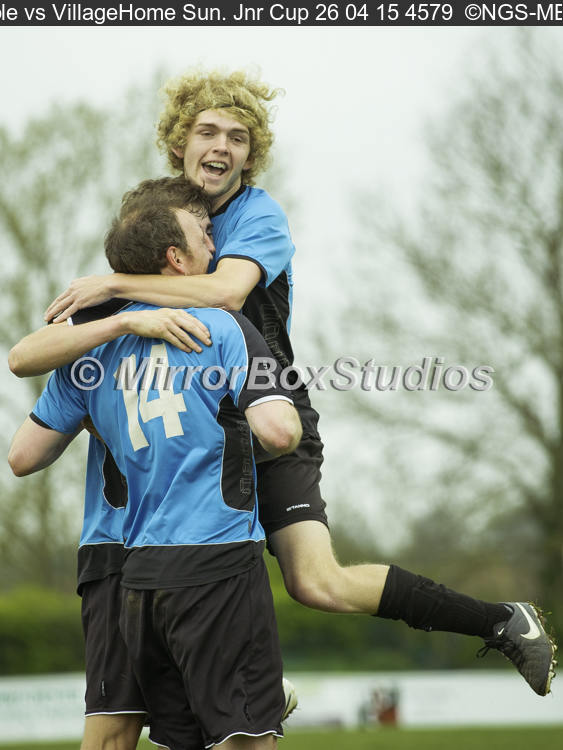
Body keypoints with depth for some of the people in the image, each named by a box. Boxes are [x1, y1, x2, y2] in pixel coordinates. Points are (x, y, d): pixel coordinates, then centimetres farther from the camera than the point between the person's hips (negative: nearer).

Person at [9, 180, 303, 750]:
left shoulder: (93, 346, 13)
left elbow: (23, 458, 15)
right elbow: (279, 432, -15)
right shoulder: (221, 327, -3)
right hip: (218, 559, -6)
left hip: (140, 573, 6)